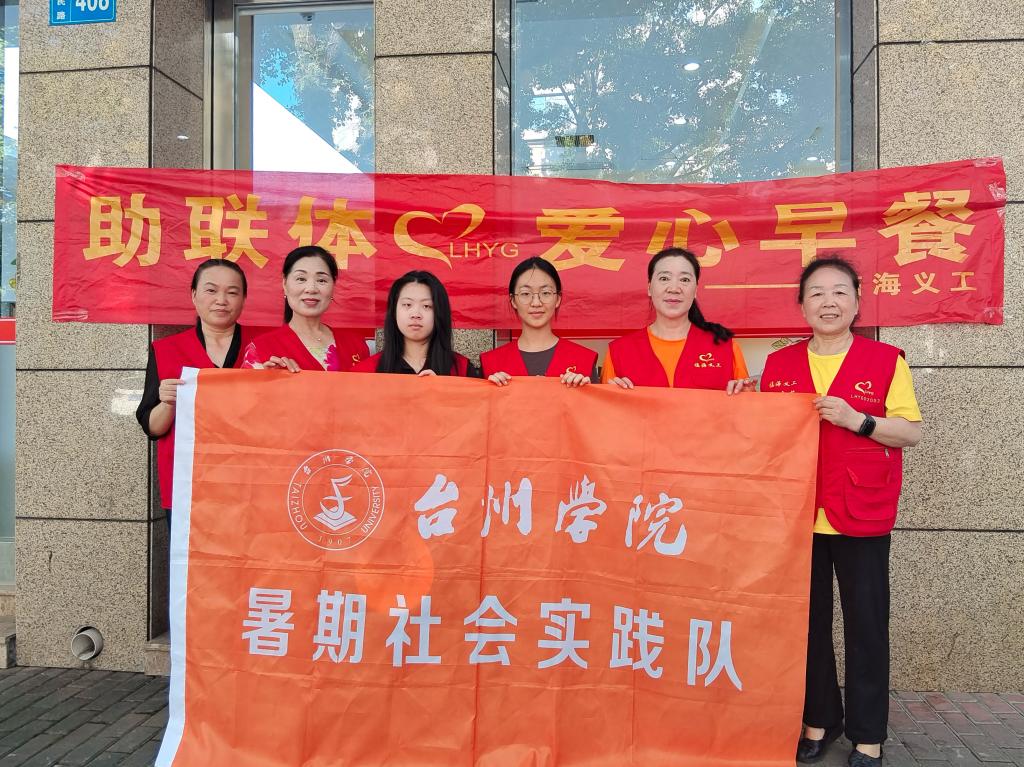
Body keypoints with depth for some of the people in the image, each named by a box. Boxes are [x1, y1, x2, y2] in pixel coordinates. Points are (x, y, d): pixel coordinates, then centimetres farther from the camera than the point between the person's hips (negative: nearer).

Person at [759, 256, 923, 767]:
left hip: (862, 516, -2)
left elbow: (911, 433, -1)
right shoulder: (778, 364, 7)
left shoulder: (886, 360, 1)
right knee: (808, 621, 10)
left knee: (866, 624, 5)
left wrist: (857, 419, -16)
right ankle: (818, 719, 28)